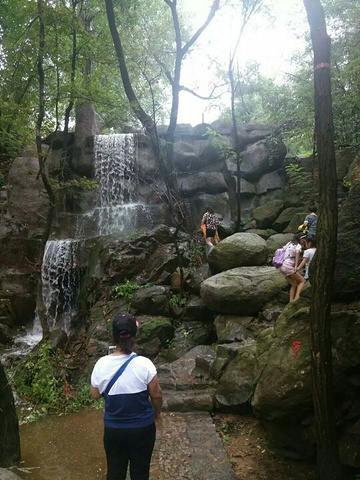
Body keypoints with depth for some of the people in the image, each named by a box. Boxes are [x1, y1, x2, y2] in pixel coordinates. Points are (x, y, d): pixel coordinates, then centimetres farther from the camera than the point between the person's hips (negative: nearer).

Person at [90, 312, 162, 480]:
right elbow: (156, 395, -10)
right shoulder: (144, 364, -21)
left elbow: (95, 394, 0)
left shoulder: (102, 364, -16)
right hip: (143, 428, -1)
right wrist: (157, 413, 8)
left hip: (113, 430, 2)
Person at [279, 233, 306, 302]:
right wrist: (296, 266, -31)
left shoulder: (289, 244, 20)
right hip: (288, 266, -8)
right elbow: (297, 253, -21)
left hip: (282, 267, 8)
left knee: (294, 285, 15)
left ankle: (291, 301, 8)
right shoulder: (298, 246, -3)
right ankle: (297, 297, -14)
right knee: (302, 281, 3)